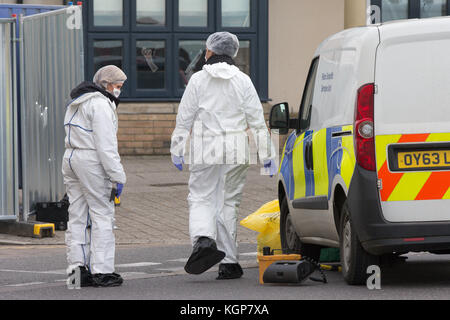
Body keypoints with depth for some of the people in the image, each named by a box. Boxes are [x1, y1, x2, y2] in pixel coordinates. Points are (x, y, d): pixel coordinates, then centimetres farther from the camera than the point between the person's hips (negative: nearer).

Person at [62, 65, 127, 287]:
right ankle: (102, 271, -7)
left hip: (71, 160, 9)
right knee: (102, 213, -5)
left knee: (78, 216, 8)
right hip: (91, 161, -9)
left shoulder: (77, 103, 19)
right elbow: (106, 145, -17)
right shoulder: (100, 104, -12)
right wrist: (117, 177, -15)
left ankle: (77, 268, 7)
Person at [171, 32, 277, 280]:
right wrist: (267, 154, 7)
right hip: (236, 152, 2)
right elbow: (257, 121, 3)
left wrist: (177, 150, 7)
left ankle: (203, 239, -26)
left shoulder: (198, 80, -1)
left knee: (201, 198, 4)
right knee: (228, 203, 8)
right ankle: (228, 263, 7)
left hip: (205, 150, -2)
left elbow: (184, 119, 0)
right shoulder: (242, 81, 3)